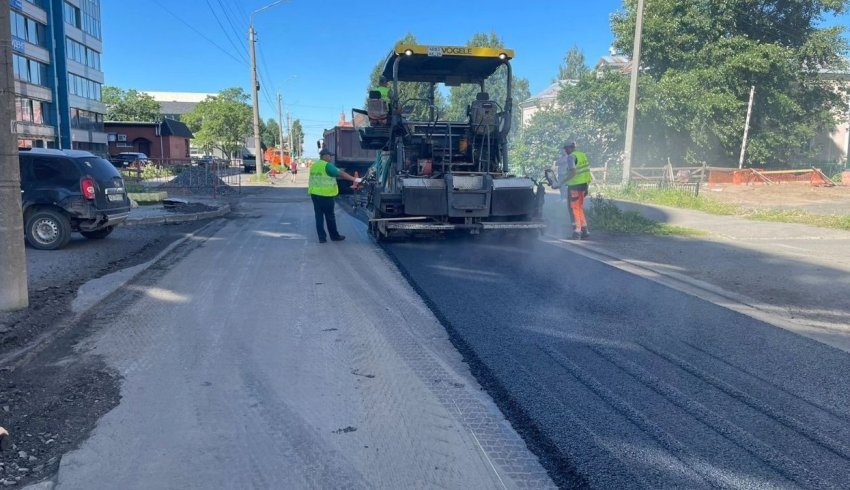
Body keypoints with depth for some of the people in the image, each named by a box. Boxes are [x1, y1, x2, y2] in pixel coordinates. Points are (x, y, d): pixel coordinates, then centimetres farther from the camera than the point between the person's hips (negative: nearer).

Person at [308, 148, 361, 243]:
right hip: (325, 195, -7)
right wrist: (354, 179, -11)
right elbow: (341, 174, -14)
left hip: (314, 194, 7)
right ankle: (334, 236, 14)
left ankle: (321, 237, 8)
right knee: (330, 217, 4)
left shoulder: (314, 166, 14)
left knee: (319, 216, 8)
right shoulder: (327, 165, -11)